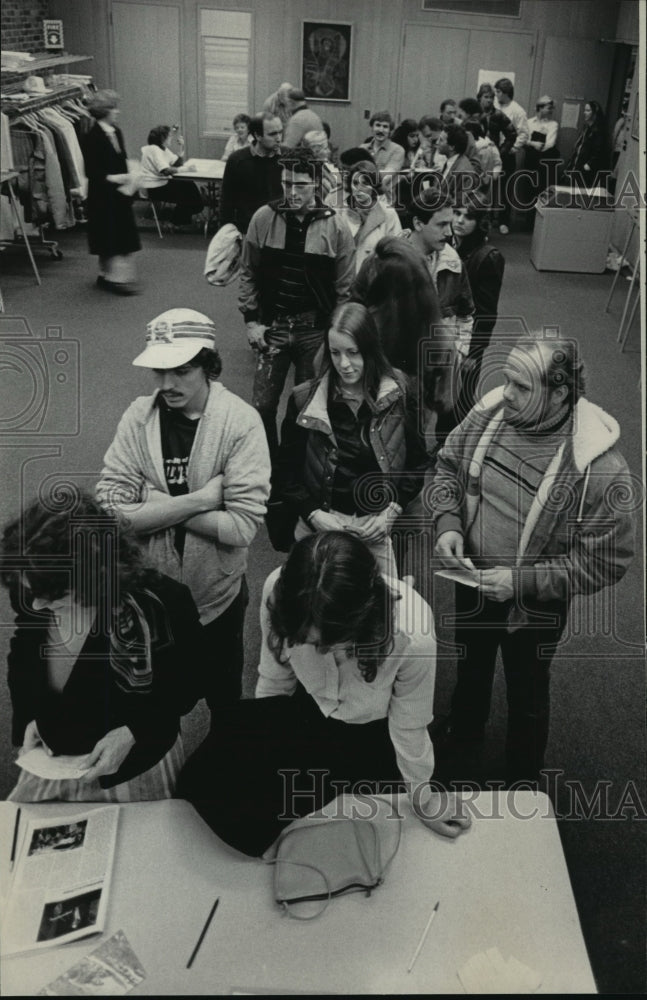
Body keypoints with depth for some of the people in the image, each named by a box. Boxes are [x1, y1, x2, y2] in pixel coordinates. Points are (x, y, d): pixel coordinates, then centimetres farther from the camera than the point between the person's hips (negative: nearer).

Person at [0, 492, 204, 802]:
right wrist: (29, 718, -8)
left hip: (136, 766, -3)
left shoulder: (161, 603, -27)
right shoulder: (31, 597, -16)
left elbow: (186, 685, -11)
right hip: (53, 760, 4)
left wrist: (132, 733, -23)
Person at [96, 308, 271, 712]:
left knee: (223, 695, 22)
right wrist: (198, 500, -25)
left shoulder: (241, 422, -18)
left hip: (216, 592, -2)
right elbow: (110, 511, -18)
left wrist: (156, 507, -20)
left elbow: (242, 526, -24)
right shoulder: (139, 417, -11)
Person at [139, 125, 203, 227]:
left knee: (189, 185, 4)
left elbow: (178, 163, 9)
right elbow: (165, 171, -30)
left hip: (162, 182, 9)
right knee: (188, 192, -8)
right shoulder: (153, 149, -18)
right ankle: (179, 222, 12)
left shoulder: (163, 148, 12)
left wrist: (181, 149, -5)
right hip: (154, 189, -9)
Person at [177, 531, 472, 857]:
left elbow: (409, 727, -18)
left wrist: (422, 797, 0)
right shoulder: (279, 592, -31)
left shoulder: (413, 635, -39)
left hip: (373, 733, -2)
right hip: (309, 711, 2)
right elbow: (273, 680, -10)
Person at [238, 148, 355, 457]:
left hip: (316, 331, -1)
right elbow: (248, 273, 5)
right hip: (271, 327, 1)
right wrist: (251, 320, 0)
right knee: (262, 405, 5)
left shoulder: (335, 227, -7)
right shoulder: (263, 218, -3)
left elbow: (345, 287, -3)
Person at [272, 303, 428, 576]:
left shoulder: (396, 396, -3)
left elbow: (417, 464, 6)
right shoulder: (305, 400, -5)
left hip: (376, 529, 1)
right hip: (320, 526, -1)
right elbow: (285, 473, 1)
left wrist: (391, 512, -4)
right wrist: (313, 514, -11)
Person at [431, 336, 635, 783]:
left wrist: (522, 581, -28)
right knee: (471, 666, 31)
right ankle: (464, 733, 64)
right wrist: (447, 523, -17)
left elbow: (606, 561, -23)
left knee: (527, 696, 22)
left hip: (534, 607, -4)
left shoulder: (598, 466, -31)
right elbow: (448, 466, 0)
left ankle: (522, 786, 51)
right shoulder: (491, 411, -18)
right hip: (473, 582, 4)